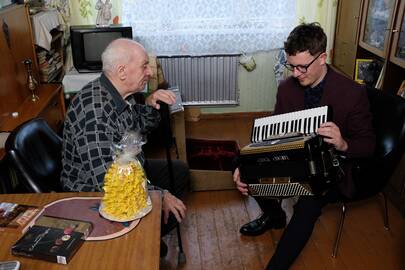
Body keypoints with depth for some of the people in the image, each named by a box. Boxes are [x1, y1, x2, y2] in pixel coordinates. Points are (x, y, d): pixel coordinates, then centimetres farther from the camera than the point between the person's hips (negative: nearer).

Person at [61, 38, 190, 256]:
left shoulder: (120, 94, -5)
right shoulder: (94, 110, -34)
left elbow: (140, 127, 14)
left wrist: (150, 105, -8)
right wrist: (159, 195, -28)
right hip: (94, 192, -10)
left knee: (180, 171, 16)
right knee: (168, 212, -22)